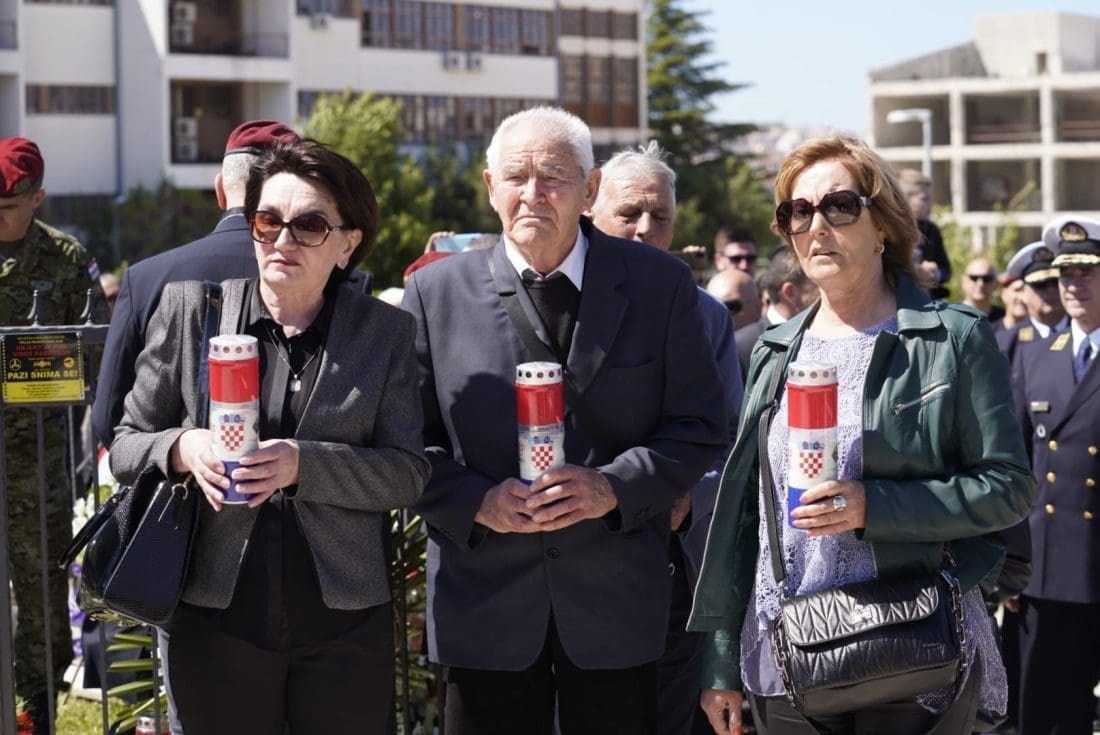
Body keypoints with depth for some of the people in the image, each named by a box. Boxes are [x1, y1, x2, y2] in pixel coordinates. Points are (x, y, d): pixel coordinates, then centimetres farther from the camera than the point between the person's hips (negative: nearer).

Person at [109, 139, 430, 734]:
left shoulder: (386, 332, 3)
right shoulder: (190, 307, 3)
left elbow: (409, 473, -2)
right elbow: (125, 445, 7)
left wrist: (305, 462, -18)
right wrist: (183, 449, -15)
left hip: (346, 625, 0)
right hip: (217, 619, 0)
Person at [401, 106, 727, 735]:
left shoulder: (661, 285, 2)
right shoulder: (437, 293, 3)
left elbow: (701, 426, 1)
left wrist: (614, 487, -14)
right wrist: (477, 501, -15)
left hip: (616, 602, 0)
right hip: (485, 603, 0)